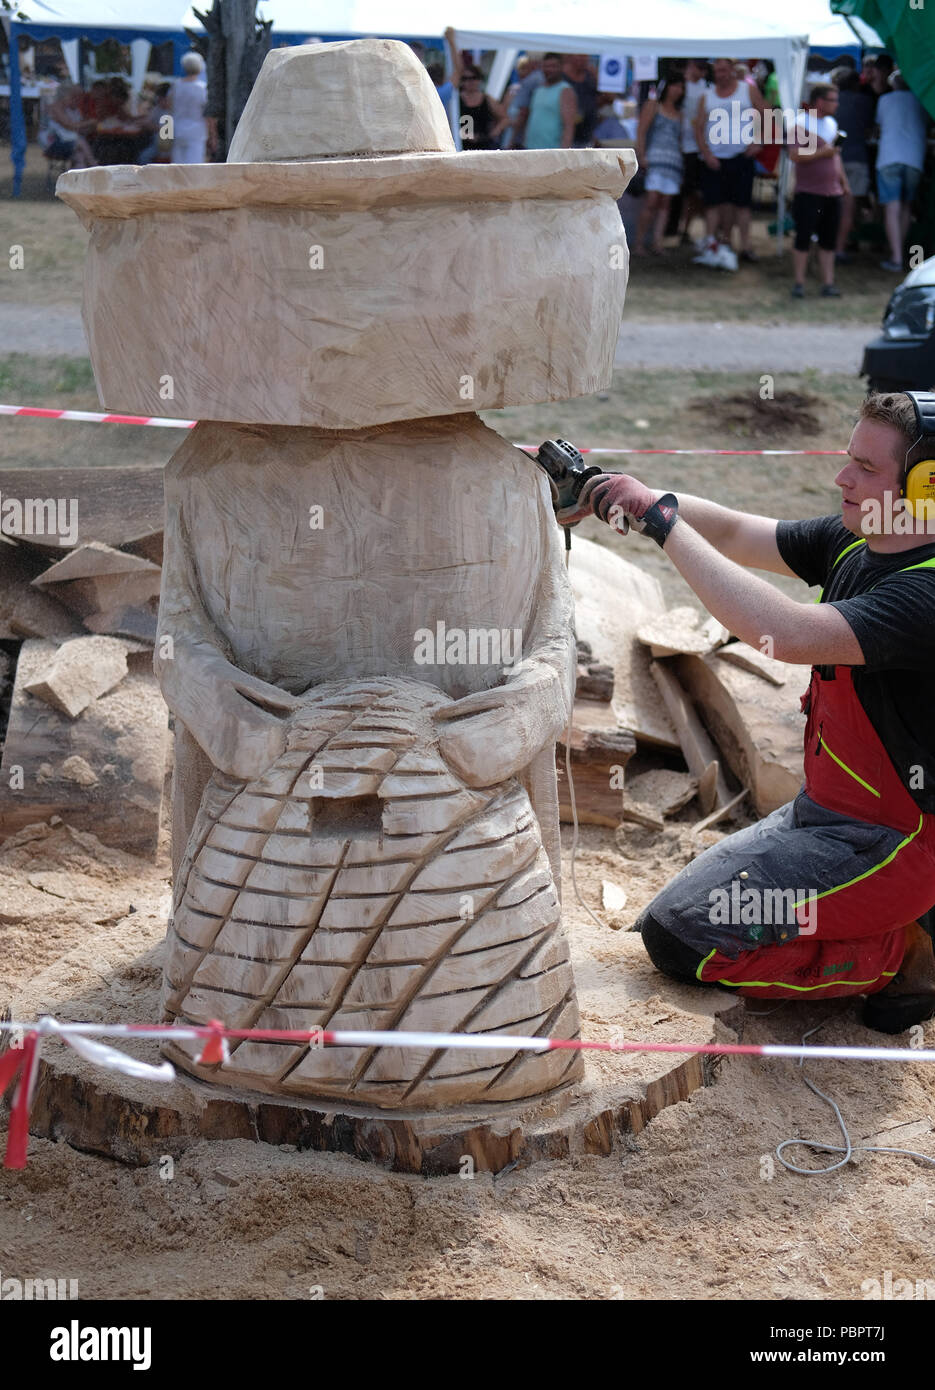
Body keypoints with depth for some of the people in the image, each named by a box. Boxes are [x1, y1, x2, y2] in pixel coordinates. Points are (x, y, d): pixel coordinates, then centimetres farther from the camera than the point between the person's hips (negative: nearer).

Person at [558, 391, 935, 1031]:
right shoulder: (851, 543, 0)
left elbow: (787, 632, -39)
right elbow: (731, 533, 3)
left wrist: (659, 517, -35)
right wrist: (603, 490, -10)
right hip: (827, 810, 9)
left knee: (678, 934, -10)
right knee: (689, 899, 24)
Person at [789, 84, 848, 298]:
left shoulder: (831, 123, 15)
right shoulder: (801, 124, -9)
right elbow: (795, 156, -18)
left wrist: (843, 180, 20)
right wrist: (821, 153, -22)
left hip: (832, 192, 7)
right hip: (808, 192, -7)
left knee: (829, 240, 6)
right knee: (803, 238, -2)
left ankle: (828, 283, 10)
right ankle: (799, 283, 6)